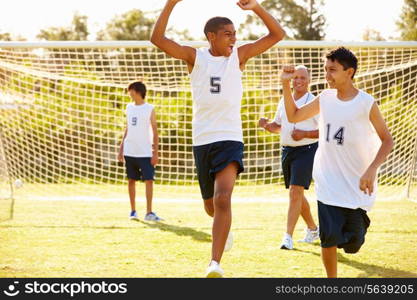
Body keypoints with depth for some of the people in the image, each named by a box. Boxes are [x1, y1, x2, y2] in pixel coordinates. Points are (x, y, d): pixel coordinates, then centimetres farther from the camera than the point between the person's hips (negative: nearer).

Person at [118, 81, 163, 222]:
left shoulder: (150, 109, -2)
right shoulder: (129, 107, 10)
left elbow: (155, 132, -2)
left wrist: (155, 153, -7)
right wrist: (121, 148, 12)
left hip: (145, 152, -4)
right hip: (129, 152, 4)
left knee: (149, 180, -8)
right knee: (131, 180, 7)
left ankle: (149, 212, -6)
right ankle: (133, 211, 16)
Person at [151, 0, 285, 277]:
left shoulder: (239, 55, 2)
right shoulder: (195, 57, 1)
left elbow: (277, 35, -1)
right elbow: (158, 38, -10)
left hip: (230, 139, -2)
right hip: (202, 140, 2)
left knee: (223, 198, -23)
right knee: (211, 206, 16)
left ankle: (215, 263, -29)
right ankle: (224, 232, 50)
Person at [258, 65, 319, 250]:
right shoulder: (284, 102, 12)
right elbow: (278, 126, 24)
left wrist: (304, 134, -22)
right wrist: (266, 125, 3)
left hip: (306, 150, -7)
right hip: (287, 150, 7)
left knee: (295, 191, -15)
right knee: (296, 194, 15)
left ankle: (288, 237, -16)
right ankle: (313, 229, 34)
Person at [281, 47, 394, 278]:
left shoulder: (366, 103, -10)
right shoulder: (325, 98, 4)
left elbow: (387, 140, -5)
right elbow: (293, 116, 15)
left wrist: (371, 170, -18)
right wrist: (286, 84, 4)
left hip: (357, 187, -3)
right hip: (327, 184, 3)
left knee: (352, 244, 1)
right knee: (329, 238, -9)